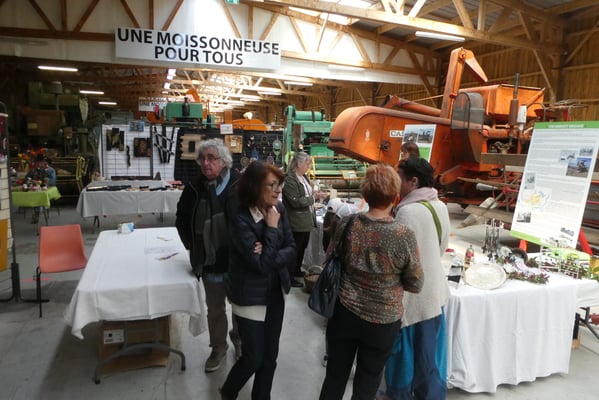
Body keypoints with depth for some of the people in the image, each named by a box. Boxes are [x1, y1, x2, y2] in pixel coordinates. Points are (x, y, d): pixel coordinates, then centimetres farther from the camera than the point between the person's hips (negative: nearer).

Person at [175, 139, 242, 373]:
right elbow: (181, 219, 12)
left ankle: (239, 339, 44)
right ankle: (218, 348, 37)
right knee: (215, 308, 18)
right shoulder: (194, 187, -3)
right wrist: (192, 247, 7)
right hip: (210, 261, 2)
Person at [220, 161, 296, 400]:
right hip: (251, 296, -5)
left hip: (275, 292, 5)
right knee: (254, 357, 8)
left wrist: (270, 256, -20)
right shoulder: (241, 220, -23)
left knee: (270, 355, 15)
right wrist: (271, 228, -23)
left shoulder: (279, 209, -5)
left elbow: (291, 250, -2)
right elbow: (261, 265, -27)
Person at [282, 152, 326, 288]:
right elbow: (295, 201, -23)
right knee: (294, 249, 1)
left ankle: (297, 271, 36)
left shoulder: (304, 177, 10)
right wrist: (314, 197, -20)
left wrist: (315, 194, 10)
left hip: (306, 220, 9)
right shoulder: (289, 180, -19)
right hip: (297, 223, -9)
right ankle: (289, 277, 14)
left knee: (302, 248, 20)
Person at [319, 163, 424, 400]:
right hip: (383, 321, -2)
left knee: (335, 376, 21)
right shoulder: (404, 236, -20)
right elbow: (415, 285, -8)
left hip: (344, 313, 2)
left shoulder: (347, 224, -13)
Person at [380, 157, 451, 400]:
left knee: (404, 350, 12)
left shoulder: (408, 212, -24)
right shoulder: (440, 207, 2)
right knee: (430, 352, 20)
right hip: (434, 290, 8)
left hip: (411, 294, -7)